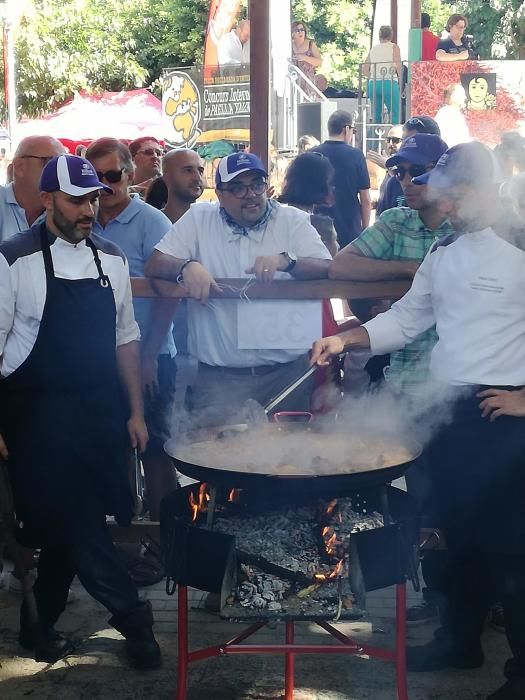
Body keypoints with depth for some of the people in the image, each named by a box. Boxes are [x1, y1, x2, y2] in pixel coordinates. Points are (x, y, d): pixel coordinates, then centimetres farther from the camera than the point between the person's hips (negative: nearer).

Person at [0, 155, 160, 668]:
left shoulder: (111, 260, 6)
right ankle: (132, 616, 13)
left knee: (65, 528, 12)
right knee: (78, 524, -5)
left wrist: (135, 412, 9)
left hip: (101, 414, 5)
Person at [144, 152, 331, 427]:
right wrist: (188, 266, -20)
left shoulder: (293, 220, 4)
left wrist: (285, 260, -23)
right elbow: (154, 266, 1)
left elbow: (327, 268, -6)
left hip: (286, 370, 1)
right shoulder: (198, 218, 5)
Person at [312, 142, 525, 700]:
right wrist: (344, 339, 4)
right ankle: (462, 638, 35)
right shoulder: (445, 252, 13)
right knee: (459, 530, 18)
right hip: (447, 409, 7)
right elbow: (406, 319, 16)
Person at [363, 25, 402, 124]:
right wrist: (400, 79, 3)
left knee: (376, 116, 10)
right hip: (389, 83, -5)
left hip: (373, 84, 5)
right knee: (395, 114, -3)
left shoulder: (373, 48, 14)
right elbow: (398, 65, -11)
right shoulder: (393, 47, 2)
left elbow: (365, 69, 11)